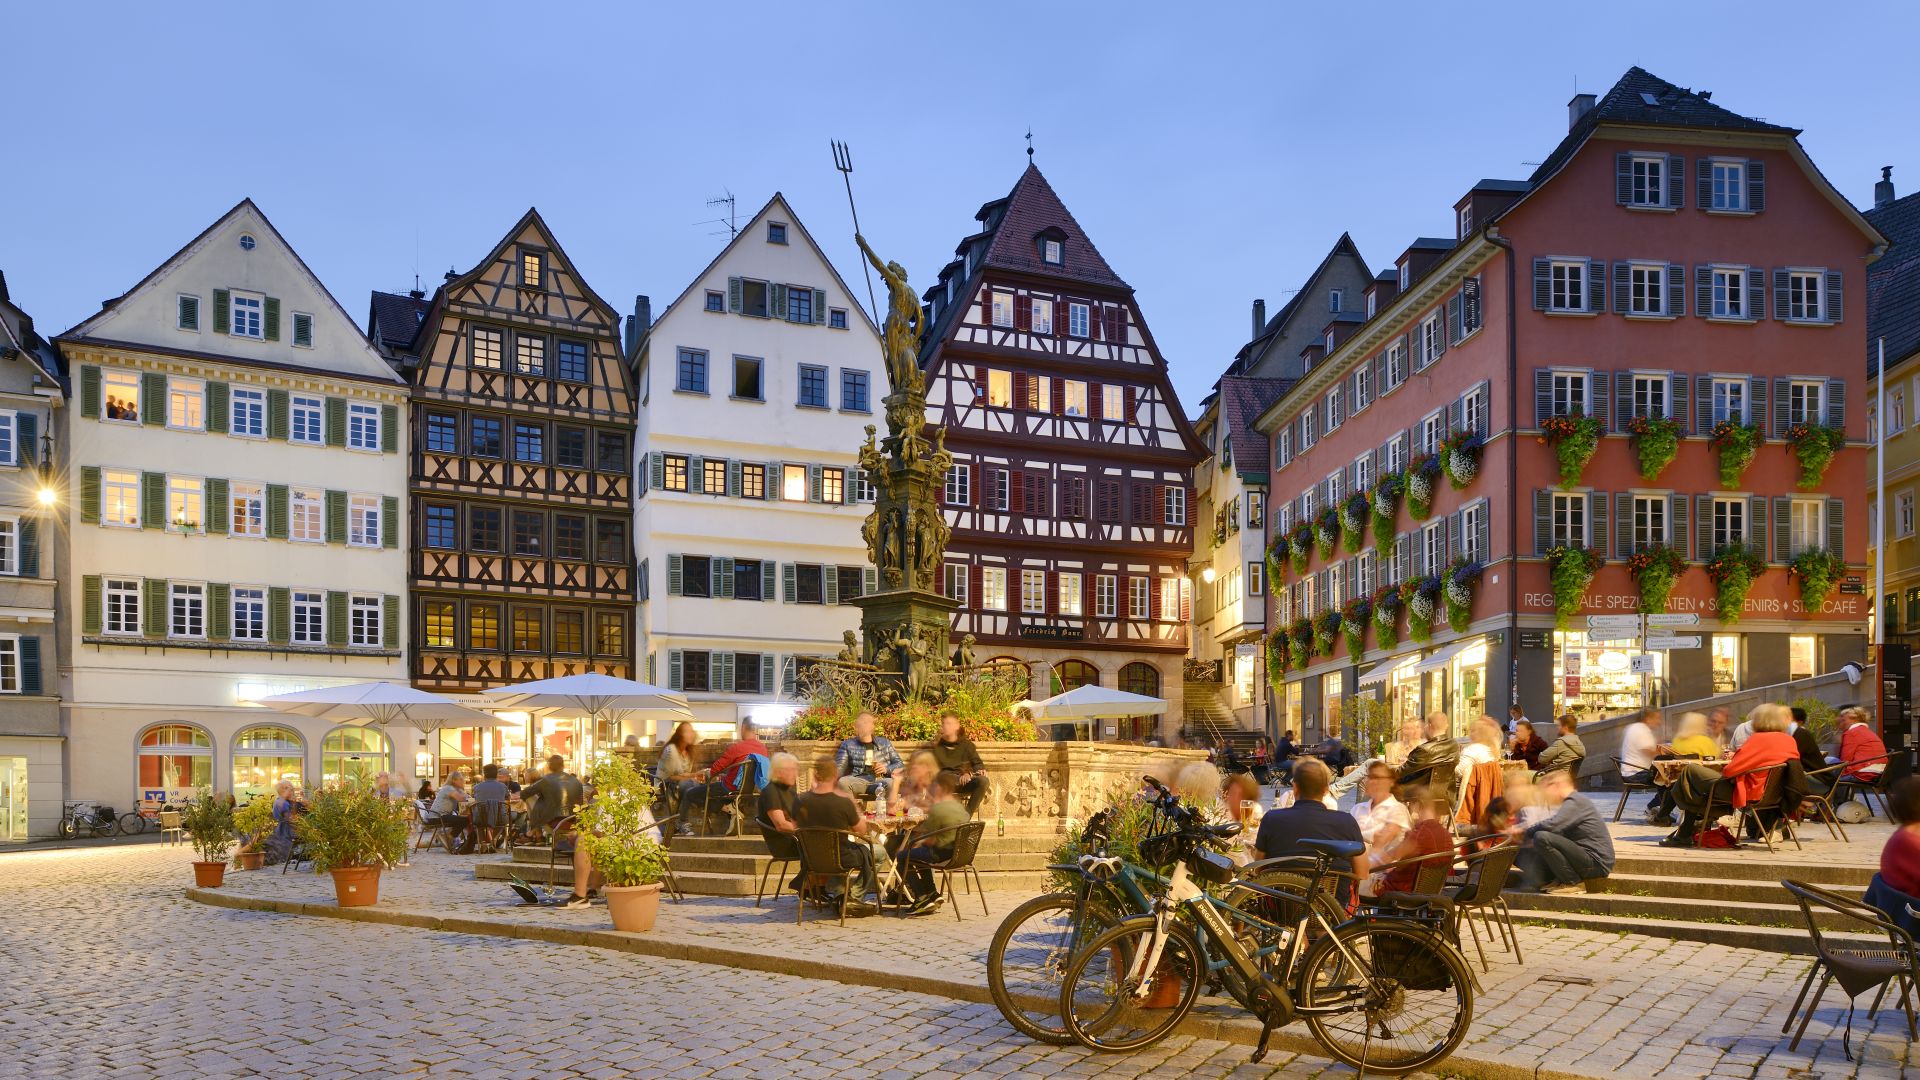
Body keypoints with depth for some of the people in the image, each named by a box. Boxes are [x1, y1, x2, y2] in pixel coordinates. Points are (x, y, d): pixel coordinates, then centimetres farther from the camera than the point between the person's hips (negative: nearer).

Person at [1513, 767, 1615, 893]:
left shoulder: (1575, 802, -12)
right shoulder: (1572, 802, 20)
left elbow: (1551, 825, -26)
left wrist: (1524, 834, -12)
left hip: (1596, 863, -10)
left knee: (1542, 838, -25)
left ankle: (1574, 883, -13)